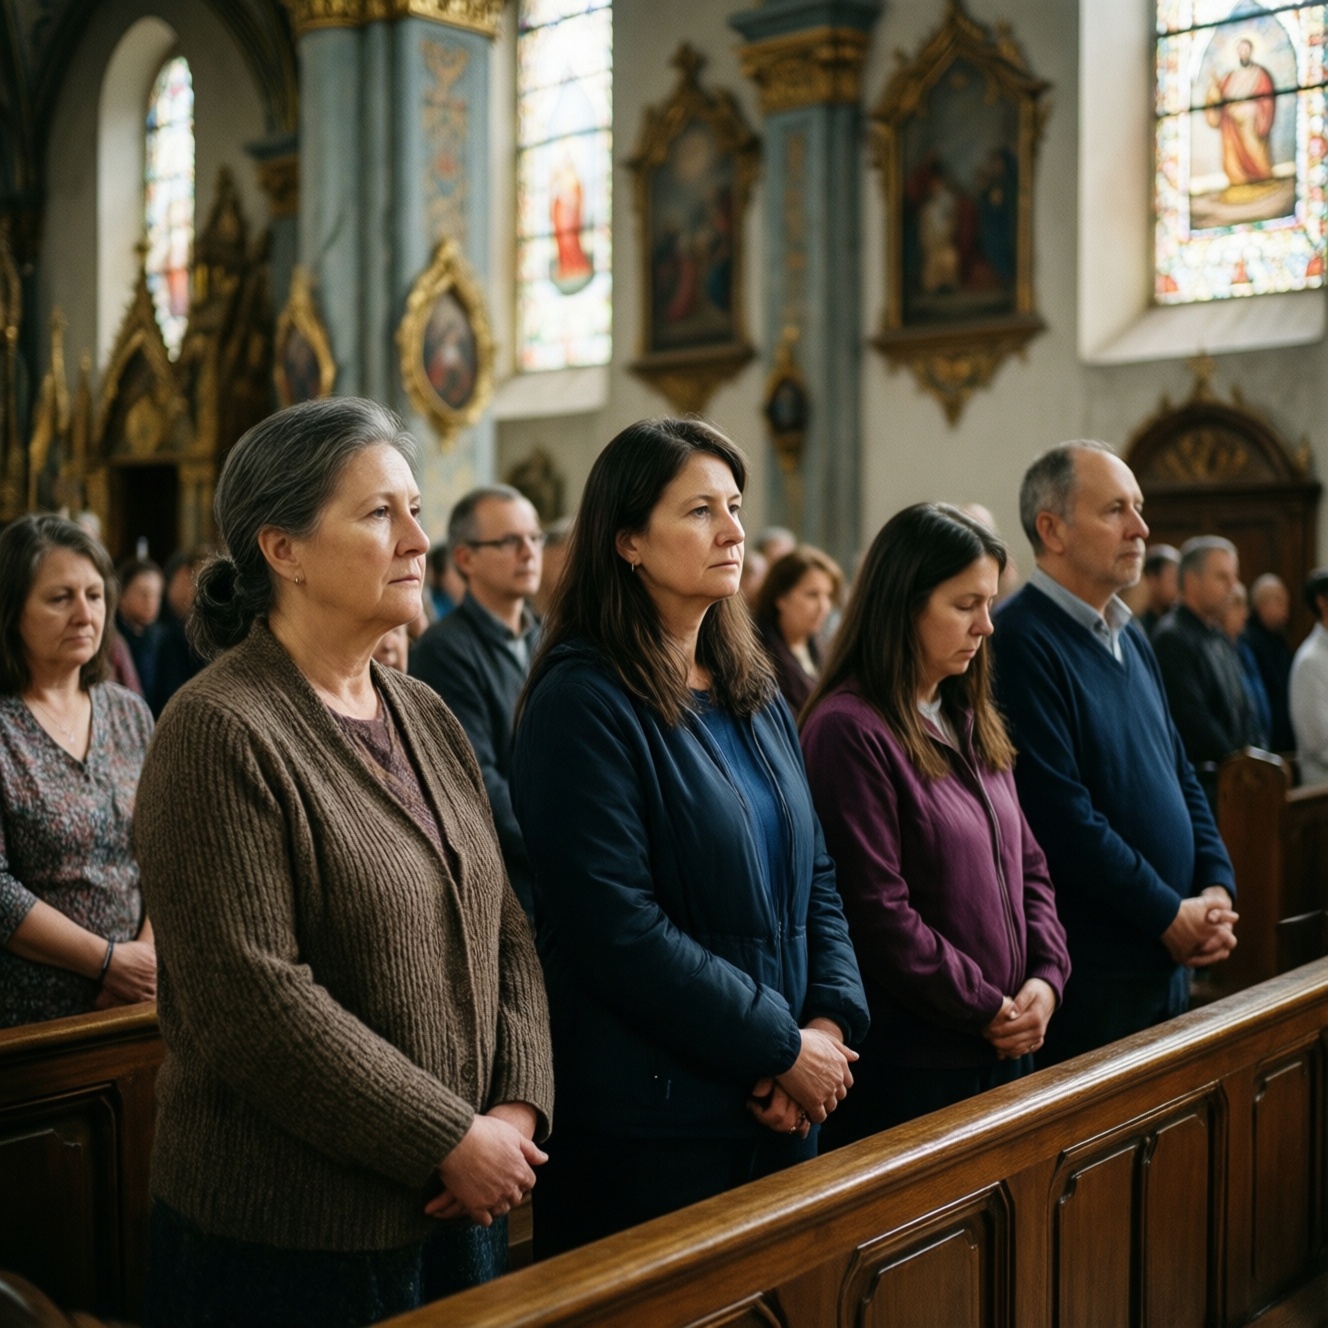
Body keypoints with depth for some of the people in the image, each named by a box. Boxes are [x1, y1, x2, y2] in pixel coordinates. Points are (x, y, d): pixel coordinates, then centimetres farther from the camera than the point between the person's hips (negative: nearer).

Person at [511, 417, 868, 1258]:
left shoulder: (754, 694, 9)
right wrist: (783, 1048, -16)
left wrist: (832, 1022, -5)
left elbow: (814, 875, 11)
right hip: (651, 1122, -7)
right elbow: (618, 928, -21)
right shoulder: (584, 702, -15)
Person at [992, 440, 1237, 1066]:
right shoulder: (1020, 641, -17)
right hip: (1088, 971, -9)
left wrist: (1217, 889, 2)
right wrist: (1170, 915, -15)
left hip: (1169, 962, 9)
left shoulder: (1131, 638, 13)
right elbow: (1061, 814, -23)